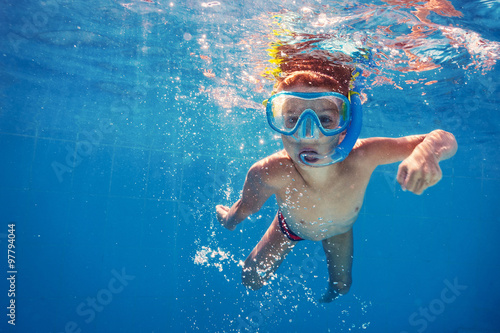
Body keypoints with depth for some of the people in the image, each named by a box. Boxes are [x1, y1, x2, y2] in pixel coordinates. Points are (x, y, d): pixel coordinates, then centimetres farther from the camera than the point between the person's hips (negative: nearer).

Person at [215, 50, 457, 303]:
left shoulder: (360, 157, -45)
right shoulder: (267, 174, -47)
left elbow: (445, 140, -39)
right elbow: (246, 207, -23)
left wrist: (425, 152, -62)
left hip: (339, 229, 2)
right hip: (290, 227, -1)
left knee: (341, 286, 25)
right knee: (251, 280, 13)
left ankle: (331, 290, 64)